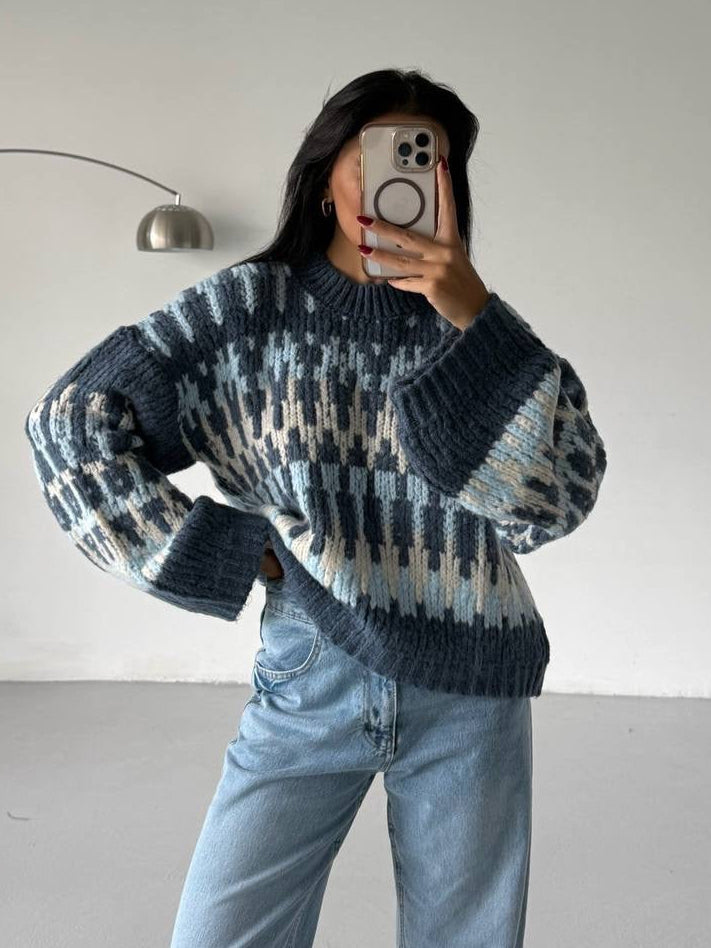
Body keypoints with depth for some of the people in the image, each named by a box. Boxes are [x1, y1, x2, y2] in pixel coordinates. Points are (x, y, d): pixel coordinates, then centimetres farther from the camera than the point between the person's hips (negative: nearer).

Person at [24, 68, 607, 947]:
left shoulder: (477, 327, 2)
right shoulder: (249, 306, -2)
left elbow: (558, 499, -11)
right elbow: (72, 419, -2)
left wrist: (473, 320, -20)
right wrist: (219, 550, -7)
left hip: (470, 694, 2)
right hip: (311, 682, -1)